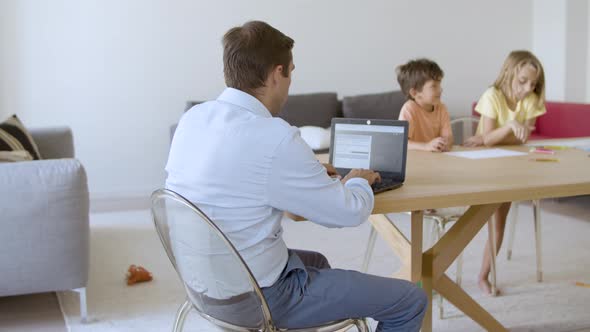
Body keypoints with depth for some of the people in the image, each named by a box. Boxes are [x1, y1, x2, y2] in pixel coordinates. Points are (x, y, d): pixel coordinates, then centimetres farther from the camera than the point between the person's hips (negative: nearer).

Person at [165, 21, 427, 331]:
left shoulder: (193, 118, -2)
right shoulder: (274, 138, -27)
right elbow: (350, 212, -15)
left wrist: (308, 170, 16)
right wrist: (358, 181, 7)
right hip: (258, 296, -9)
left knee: (316, 262, 36)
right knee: (411, 301, 3)